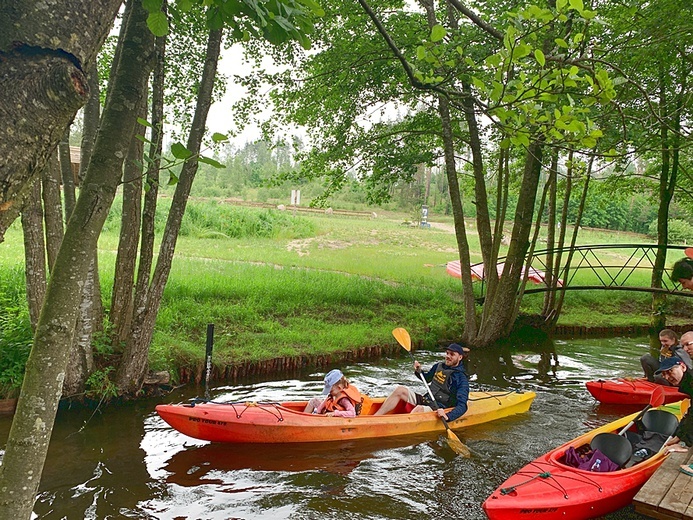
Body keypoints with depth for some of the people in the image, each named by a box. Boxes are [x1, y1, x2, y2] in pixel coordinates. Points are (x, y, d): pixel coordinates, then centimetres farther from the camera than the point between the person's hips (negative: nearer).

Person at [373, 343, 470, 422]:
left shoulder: (461, 379, -13)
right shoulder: (439, 366, 8)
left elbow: (462, 406, -20)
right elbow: (427, 379, 27)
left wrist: (448, 416, -37)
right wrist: (418, 371, 5)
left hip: (437, 410, -7)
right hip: (425, 400, 7)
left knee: (419, 409, -37)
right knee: (400, 390, -9)